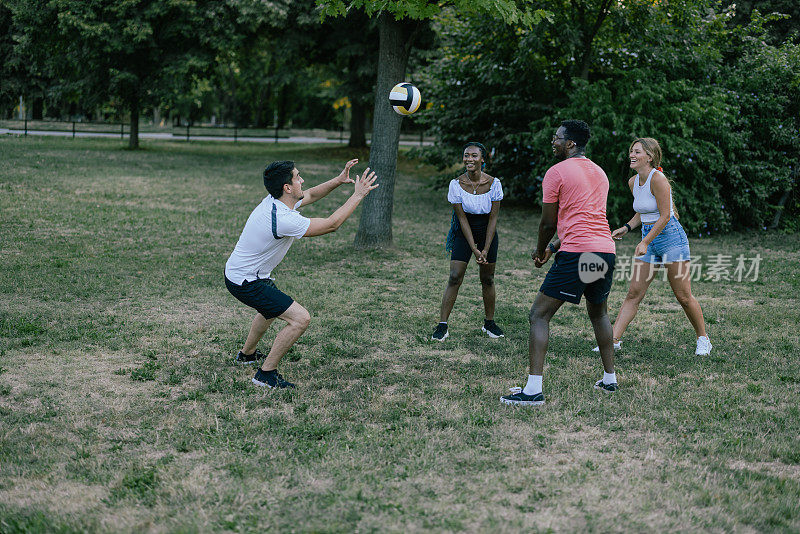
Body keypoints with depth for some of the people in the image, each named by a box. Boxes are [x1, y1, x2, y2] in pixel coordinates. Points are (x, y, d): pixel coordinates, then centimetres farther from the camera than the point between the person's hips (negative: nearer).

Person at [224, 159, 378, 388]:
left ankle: (247, 353, 57)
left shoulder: (275, 201, -3)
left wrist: (338, 180, 2)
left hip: (238, 272, 10)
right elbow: (331, 224, -23)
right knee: (300, 318, -15)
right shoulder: (284, 220, -31)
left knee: (273, 307, 36)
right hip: (245, 282, -10)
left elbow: (310, 195, 16)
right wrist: (358, 194, -17)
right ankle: (266, 373, -6)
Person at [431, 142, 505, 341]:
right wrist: (474, 249, -17)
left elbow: (493, 218, -10)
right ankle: (442, 326, -7)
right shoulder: (456, 184, -16)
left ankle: (489, 323, 22)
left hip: (487, 232, 1)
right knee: (454, 277, -9)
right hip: (464, 233, -1)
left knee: (487, 279, 5)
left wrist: (485, 250, -14)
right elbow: (462, 219, -13)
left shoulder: (493, 183, -14)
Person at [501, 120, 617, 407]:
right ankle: (609, 378, 31)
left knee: (539, 315, -4)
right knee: (598, 313, 28)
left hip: (576, 254, -8)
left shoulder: (556, 173, -3)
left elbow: (548, 223, 0)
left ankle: (533, 390, -13)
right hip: (606, 251, 8)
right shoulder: (599, 173, 19)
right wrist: (555, 247, 28)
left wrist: (540, 250, 19)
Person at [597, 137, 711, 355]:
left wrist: (645, 243, -20)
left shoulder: (657, 179, -16)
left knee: (683, 297, 0)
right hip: (648, 239, 7)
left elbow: (665, 216, -18)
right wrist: (626, 228, 8)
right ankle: (614, 339, -2)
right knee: (633, 294, 0)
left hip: (670, 237, -7)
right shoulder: (633, 182, 9)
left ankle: (703, 339, 17)